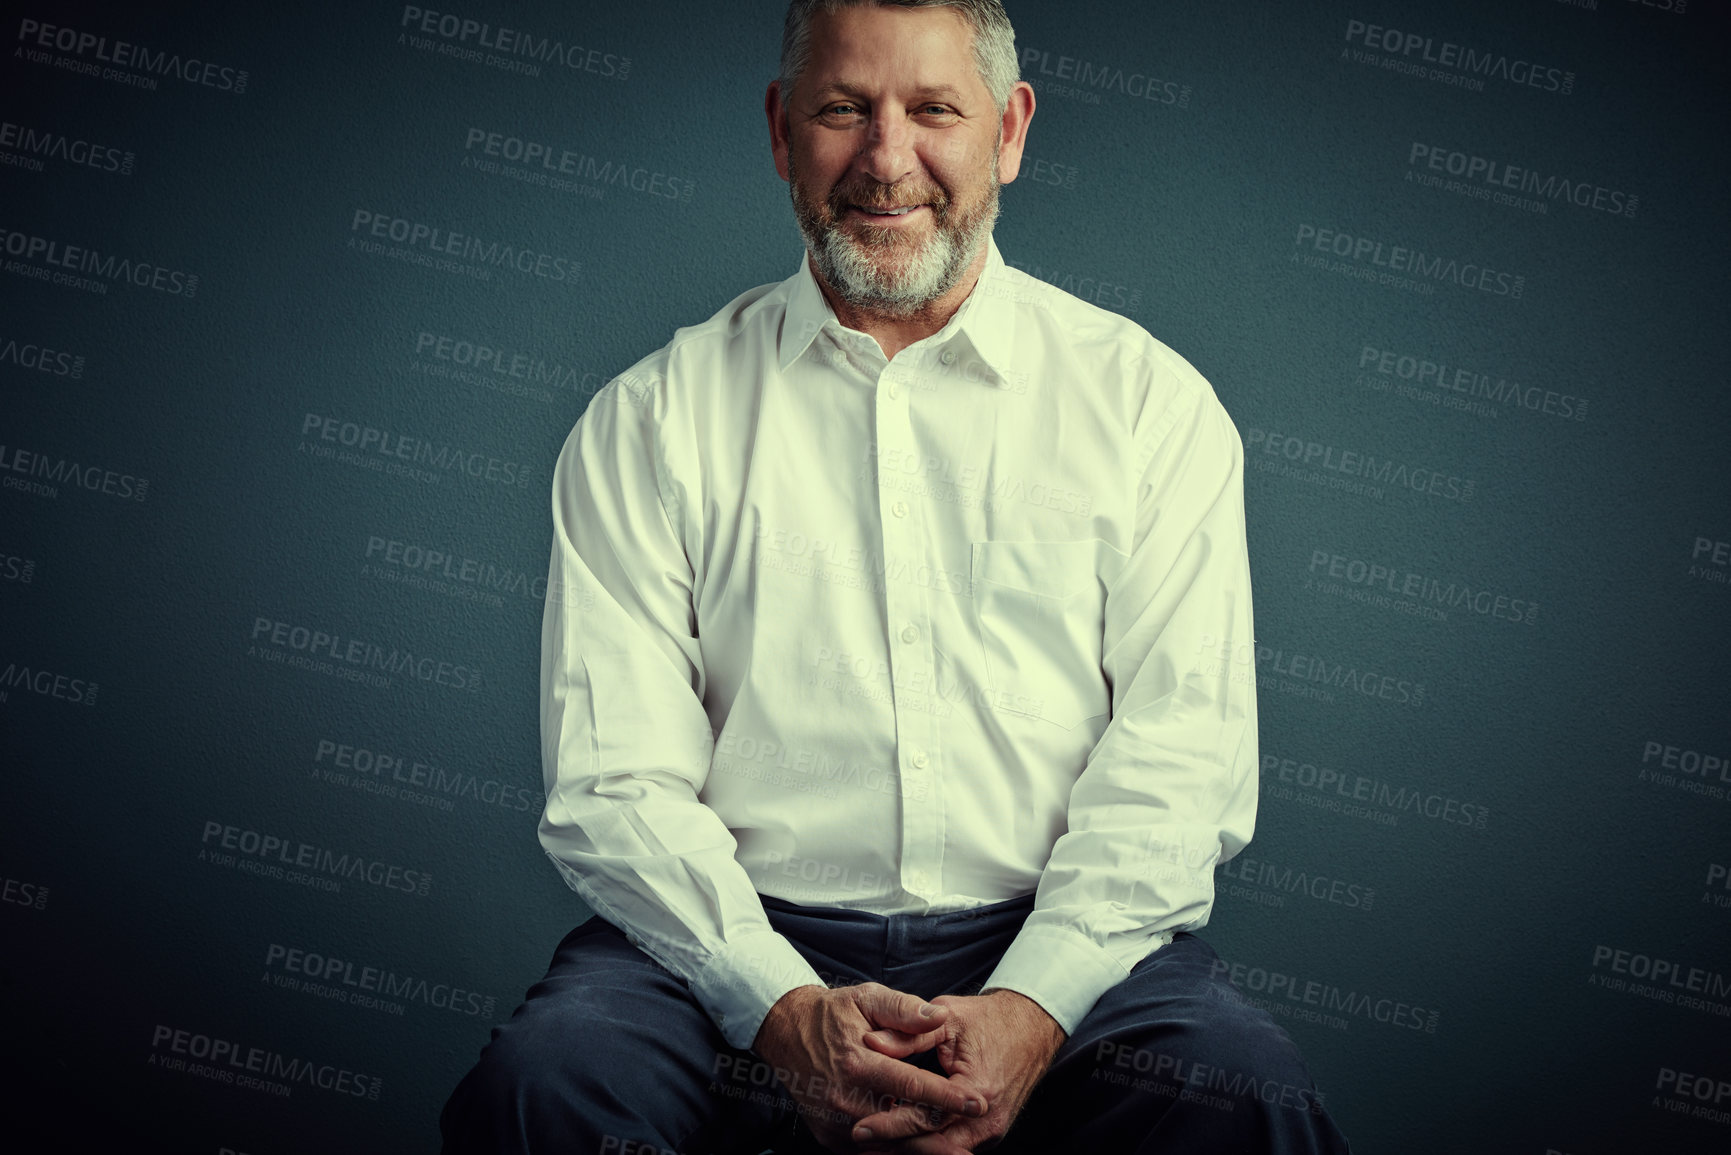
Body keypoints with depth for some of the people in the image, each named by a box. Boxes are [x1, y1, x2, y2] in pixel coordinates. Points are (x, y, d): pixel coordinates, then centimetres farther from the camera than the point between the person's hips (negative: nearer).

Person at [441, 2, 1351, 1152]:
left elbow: (1181, 759, 0)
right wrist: (784, 1011, -17)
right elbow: (614, 782, -1)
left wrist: (1031, 1010, -15)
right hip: (746, 942, 1)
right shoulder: (650, 420, 7)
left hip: (1054, 941, 0)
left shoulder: (1150, 400, 8)